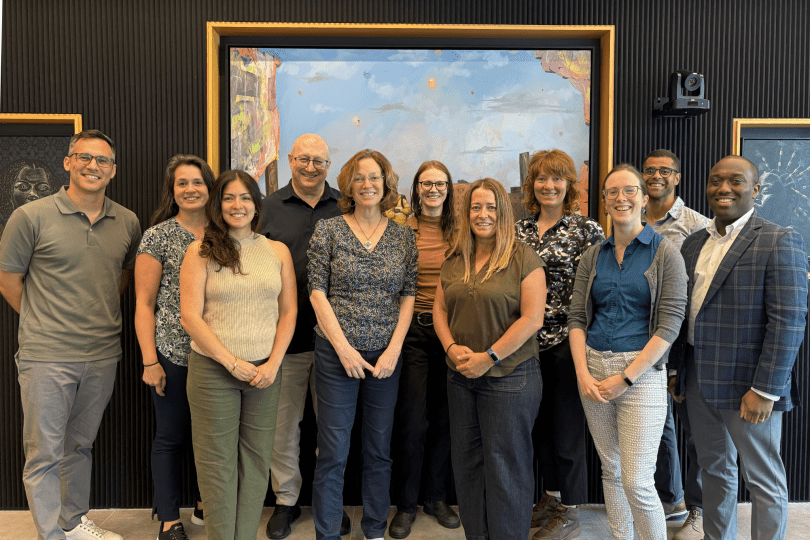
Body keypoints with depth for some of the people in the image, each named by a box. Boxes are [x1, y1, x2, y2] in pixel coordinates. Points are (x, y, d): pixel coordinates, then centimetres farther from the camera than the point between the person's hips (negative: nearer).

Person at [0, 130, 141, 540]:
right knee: (44, 455, 6)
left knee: (81, 445, 20)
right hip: (47, 357, -4)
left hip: (103, 356, 4)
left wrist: (99, 317, 10)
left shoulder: (128, 222, 2)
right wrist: (45, 324, 1)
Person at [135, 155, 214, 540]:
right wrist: (150, 361, -9)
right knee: (171, 436, 9)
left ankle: (205, 505, 36)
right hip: (173, 353, -3)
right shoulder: (158, 237, -3)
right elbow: (144, 303, -4)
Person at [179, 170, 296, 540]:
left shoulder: (278, 251, 7)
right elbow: (190, 316, -6)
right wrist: (233, 362, -11)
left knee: (257, 459, 10)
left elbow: (288, 312, 6)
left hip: (265, 371, 2)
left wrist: (273, 363, -6)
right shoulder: (201, 251, -1)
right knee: (217, 460, 7)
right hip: (213, 369, -2)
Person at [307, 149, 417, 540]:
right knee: (333, 452, 3)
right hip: (337, 352, -2)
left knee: (380, 449, 13)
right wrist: (344, 348, -11)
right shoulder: (328, 230, -1)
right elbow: (317, 291, -5)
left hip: (386, 355, 3)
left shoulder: (404, 236, 7)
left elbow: (409, 295, 5)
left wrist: (394, 349, -5)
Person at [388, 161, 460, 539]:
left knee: (444, 418, 12)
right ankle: (406, 504, 21)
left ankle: (437, 497, 30)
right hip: (412, 329, -2)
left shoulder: (459, 231, 6)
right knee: (412, 420, 2)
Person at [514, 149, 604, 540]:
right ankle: (551, 495, 36)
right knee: (539, 421, 16)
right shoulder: (519, 230, 8)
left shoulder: (587, 230, -6)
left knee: (567, 425, 6)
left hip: (568, 342, -5)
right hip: (529, 342, 5)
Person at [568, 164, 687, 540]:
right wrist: (583, 374, -8)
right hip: (594, 369, 4)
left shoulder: (665, 254, -3)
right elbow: (577, 318, 5)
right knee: (610, 470, 15)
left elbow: (669, 325, -9)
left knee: (637, 483, -4)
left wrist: (625, 378, -14)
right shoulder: (593, 256, 8)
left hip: (641, 372, -4)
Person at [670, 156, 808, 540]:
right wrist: (678, 371, 11)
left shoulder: (779, 242, -10)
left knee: (763, 479, 10)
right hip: (698, 380, 6)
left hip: (746, 384, -6)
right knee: (715, 468, 20)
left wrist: (764, 389, -19)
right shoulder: (693, 244, 9)